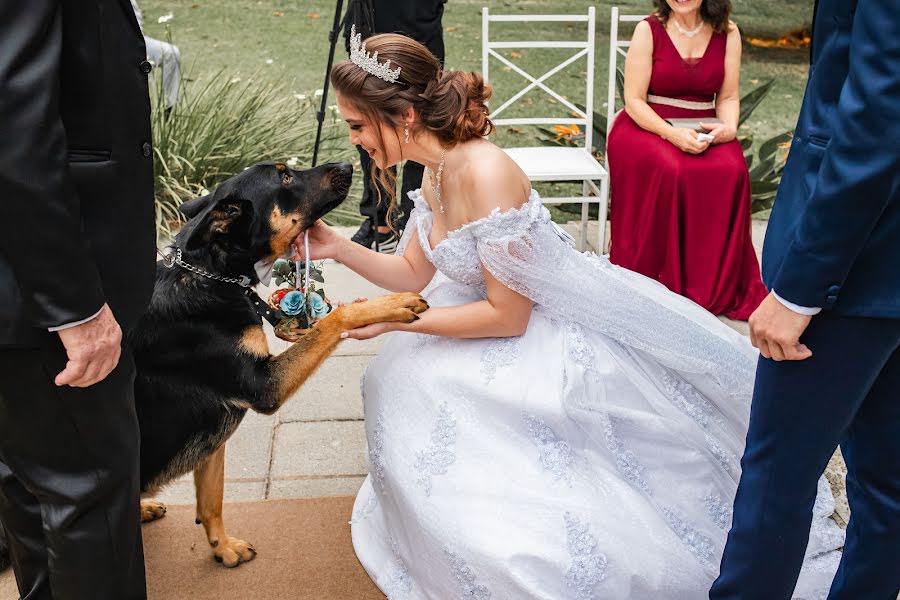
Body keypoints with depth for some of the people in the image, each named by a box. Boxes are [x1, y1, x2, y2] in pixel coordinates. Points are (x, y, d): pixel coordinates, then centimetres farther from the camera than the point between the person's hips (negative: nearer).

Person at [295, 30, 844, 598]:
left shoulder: (485, 174, -30)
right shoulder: (438, 169, -2)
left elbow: (507, 316, -25)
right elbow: (414, 272, 9)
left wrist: (394, 320, -20)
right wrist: (340, 248, -5)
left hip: (570, 335, -9)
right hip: (526, 318, 9)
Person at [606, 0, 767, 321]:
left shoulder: (727, 33, 4)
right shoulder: (649, 30, -5)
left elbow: (728, 98, 8)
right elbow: (634, 100, -8)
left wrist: (729, 127, -15)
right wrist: (672, 133, -24)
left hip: (703, 133, 3)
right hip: (647, 126, -2)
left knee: (731, 170, -28)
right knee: (670, 170, -35)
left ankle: (718, 287, -16)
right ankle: (659, 280, -20)